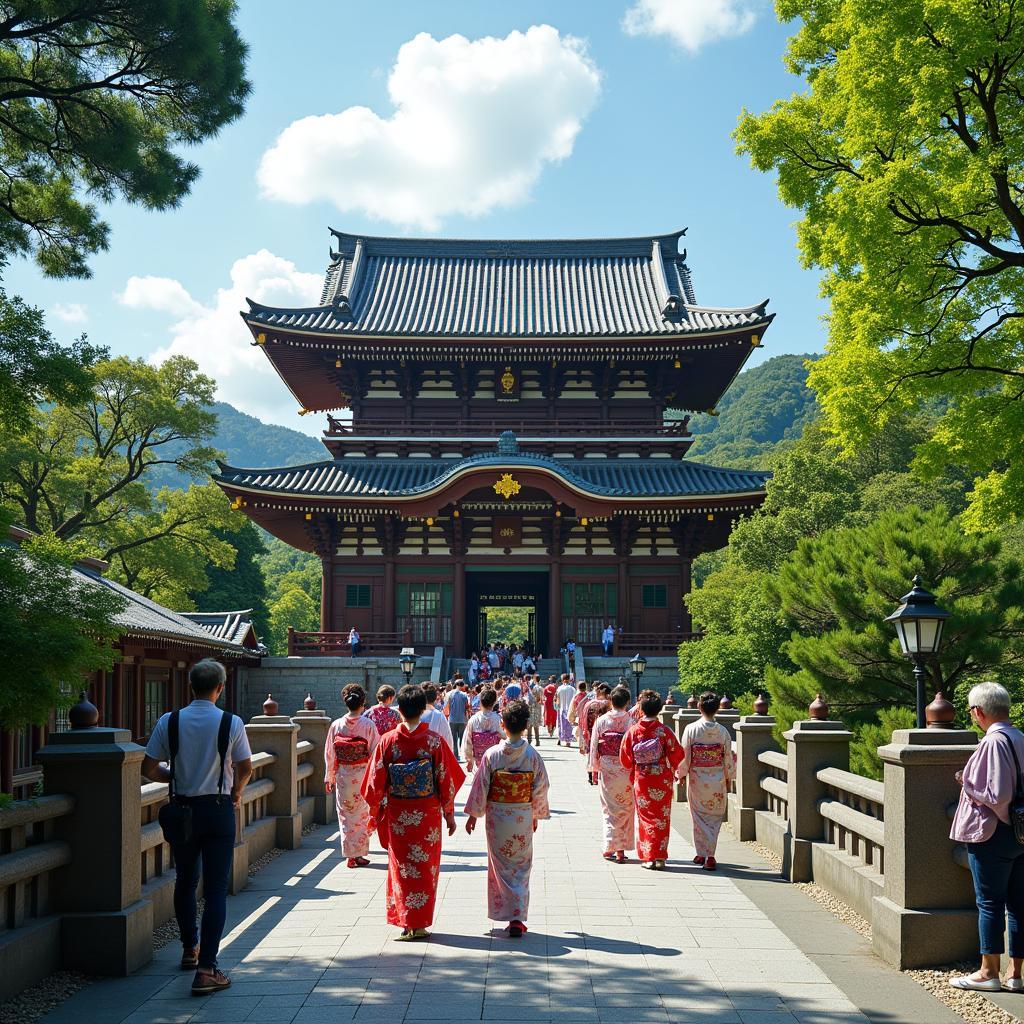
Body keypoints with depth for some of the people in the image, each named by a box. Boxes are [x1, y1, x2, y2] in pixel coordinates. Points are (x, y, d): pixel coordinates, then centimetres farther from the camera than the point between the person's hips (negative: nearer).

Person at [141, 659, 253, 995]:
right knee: (216, 889, -1)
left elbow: (149, 769, -3)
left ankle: (190, 949, 37)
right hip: (218, 808, -3)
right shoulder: (231, 723, -10)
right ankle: (206, 969, -6)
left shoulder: (168, 722, -5)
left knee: (184, 882, 20)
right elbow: (245, 769, -3)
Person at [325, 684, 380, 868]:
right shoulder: (368, 725, -10)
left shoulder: (336, 725, -4)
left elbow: (329, 754, 1)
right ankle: (359, 854, 11)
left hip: (343, 776, 2)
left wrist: (329, 777, 10)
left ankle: (350, 855, 12)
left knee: (345, 815, 11)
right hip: (363, 775, -2)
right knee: (361, 815, 11)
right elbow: (376, 752, -7)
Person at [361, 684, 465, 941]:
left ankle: (405, 923, 12)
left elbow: (376, 781, -3)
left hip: (397, 816, 1)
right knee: (425, 868, 11)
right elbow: (446, 779, -6)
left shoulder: (388, 741, -7)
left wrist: (374, 813, 11)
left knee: (401, 867, 12)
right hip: (428, 814, -1)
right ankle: (420, 924, 13)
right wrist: (449, 814, 5)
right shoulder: (434, 741, -10)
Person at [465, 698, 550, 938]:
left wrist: (473, 814, 7)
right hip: (523, 818, 0)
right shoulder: (533, 756, -9)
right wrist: (536, 815, 14)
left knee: (501, 866, 14)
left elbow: (480, 786, -6)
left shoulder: (492, 755, -11)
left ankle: (503, 912, 15)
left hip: (497, 817, 0)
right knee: (521, 868, 9)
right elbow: (540, 789, -1)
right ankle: (517, 918, 2)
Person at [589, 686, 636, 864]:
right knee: (625, 810, 9)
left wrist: (594, 768, 11)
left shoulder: (601, 721, -4)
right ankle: (621, 849, 9)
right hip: (627, 771, -1)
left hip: (607, 771, 1)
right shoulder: (631, 722, -9)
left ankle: (610, 847, 7)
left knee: (610, 809, 11)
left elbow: (594, 746, 1)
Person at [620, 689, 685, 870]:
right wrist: (673, 769, 16)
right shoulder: (665, 731, -11)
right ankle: (660, 857, 10)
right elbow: (677, 755, -5)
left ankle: (648, 857, 7)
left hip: (642, 781, 1)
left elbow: (625, 758, -2)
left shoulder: (633, 731, -8)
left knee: (646, 817, 10)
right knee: (662, 817, 10)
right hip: (663, 781, 0)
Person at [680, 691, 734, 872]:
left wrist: (682, 774, 8)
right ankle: (710, 856, 4)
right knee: (714, 818, 11)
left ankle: (701, 853, 17)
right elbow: (728, 758, -1)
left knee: (699, 817, 14)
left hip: (697, 780, -1)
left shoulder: (691, 729, -11)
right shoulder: (723, 731, -7)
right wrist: (728, 779, 11)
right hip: (717, 782, 1)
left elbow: (685, 756, -7)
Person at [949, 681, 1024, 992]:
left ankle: (988, 972, 7)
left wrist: (967, 785, -7)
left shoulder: (994, 742, -18)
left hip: (993, 835, -8)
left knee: (989, 902, 1)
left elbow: (997, 795, -23)